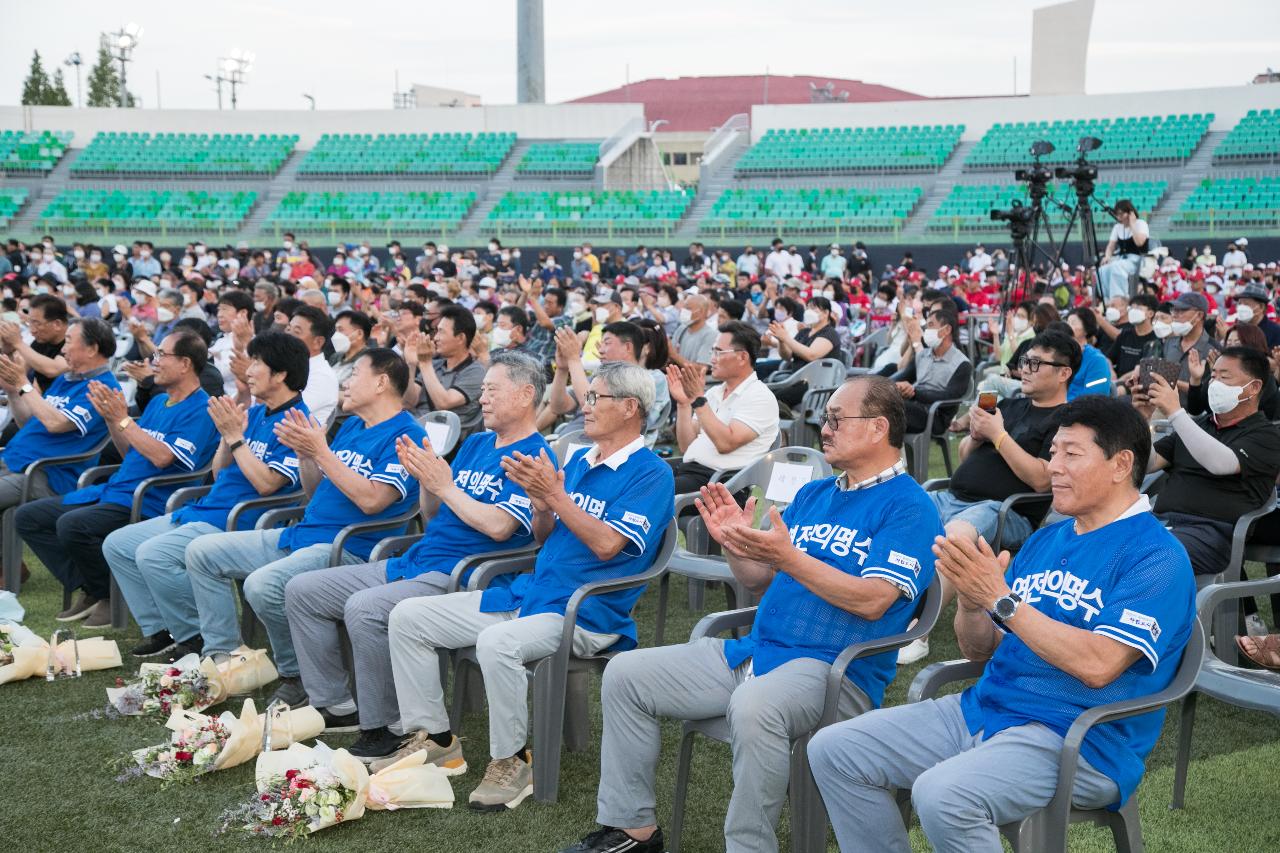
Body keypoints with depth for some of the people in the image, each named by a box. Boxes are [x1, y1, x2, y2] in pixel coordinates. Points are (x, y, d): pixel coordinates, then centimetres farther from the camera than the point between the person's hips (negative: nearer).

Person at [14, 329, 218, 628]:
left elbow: (162, 457, -21)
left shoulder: (199, 410, -11)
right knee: (28, 517, 4)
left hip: (148, 503, -10)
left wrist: (122, 419, -16)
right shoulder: (158, 402, 19)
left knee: (72, 525, -33)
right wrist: (110, 418, 6)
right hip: (113, 491, 10)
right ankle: (89, 590, 3)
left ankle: (111, 597, -9)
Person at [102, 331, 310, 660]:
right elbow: (218, 474, 15)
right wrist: (227, 435, -2)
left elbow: (267, 484, -21)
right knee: (116, 545, 7)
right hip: (200, 511, 10)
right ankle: (160, 630, 9)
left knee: (152, 554, -27)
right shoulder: (254, 413, 15)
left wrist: (235, 436, -16)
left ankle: (197, 638, -10)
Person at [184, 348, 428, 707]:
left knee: (263, 585, -33)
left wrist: (320, 451, -18)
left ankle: (297, 677, -10)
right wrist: (304, 454, 3)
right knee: (201, 552, 7)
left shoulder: (406, 435, -10)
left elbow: (371, 500, -22)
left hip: (350, 549, -10)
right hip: (301, 535, 10)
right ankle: (222, 659, 8)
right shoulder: (351, 426, 19)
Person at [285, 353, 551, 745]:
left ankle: (384, 730, -20)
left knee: (363, 608, -34)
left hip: (460, 577, -10)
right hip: (412, 563, 10)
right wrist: (425, 479, -1)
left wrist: (445, 485, -13)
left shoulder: (533, 456, -9)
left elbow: (499, 527, -21)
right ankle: (335, 706, 10)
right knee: (302, 591, 5)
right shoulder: (476, 443, 19)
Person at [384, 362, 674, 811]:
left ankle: (511, 762, -18)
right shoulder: (579, 460, 17)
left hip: (585, 613, -9)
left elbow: (607, 544, -20)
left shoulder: (650, 473, -9)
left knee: (498, 642, -38)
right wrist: (541, 503, -4)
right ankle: (431, 736, 7)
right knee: (407, 617, 1)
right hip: (528, 592, 9)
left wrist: (555, 494, -20)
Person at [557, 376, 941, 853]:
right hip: (755, 650, 8)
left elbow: (871, 602, -19)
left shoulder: (908, 506, -6)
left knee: (754, 705, -41)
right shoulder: (812, 495, 18)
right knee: (625, 674, 1)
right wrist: (733, 544, -1)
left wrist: (788, 557, -24)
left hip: (834, 668, -8)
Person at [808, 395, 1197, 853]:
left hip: (1080, 741, -8)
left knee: (942, 794, -34)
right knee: (833, 751, -1)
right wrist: (970, 599, -7)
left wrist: (1001, 598, -20)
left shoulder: (1157, 556, -9)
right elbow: (979, 649, 16)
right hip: (982, 710, 8)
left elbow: (1097, 665, -22)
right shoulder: (1045, 540, 16)